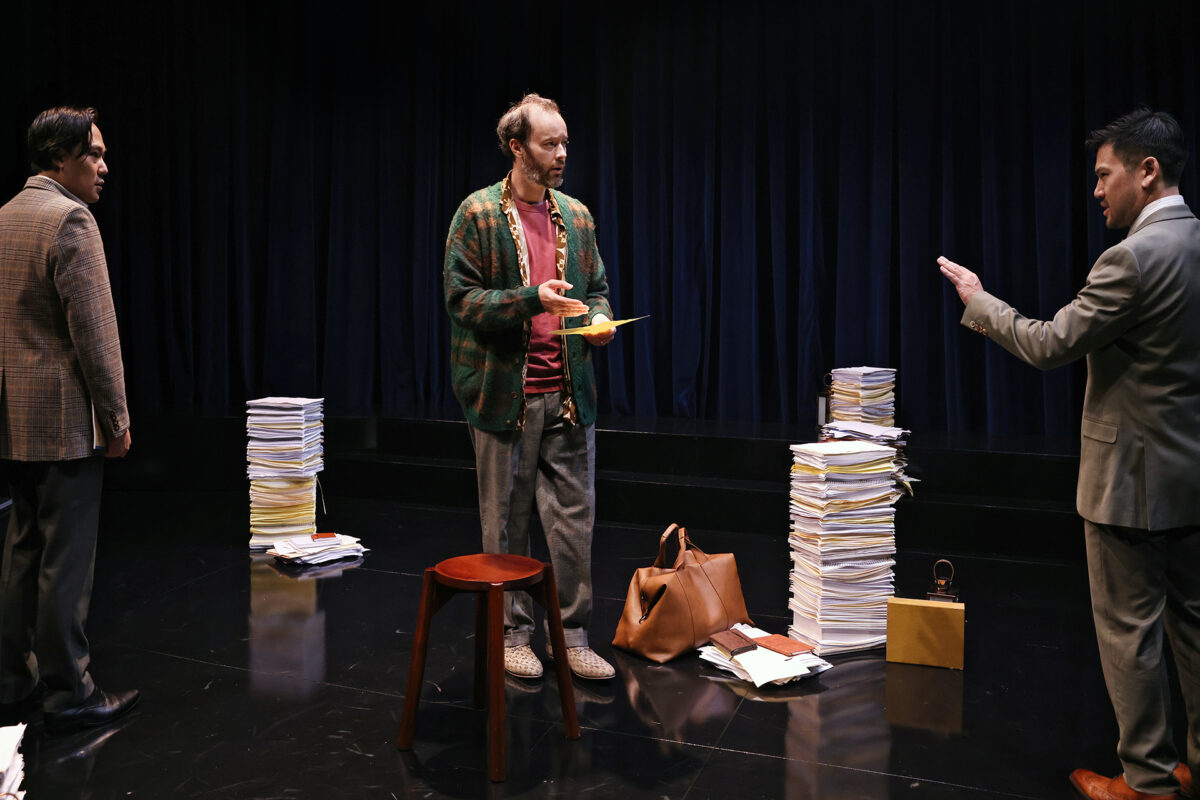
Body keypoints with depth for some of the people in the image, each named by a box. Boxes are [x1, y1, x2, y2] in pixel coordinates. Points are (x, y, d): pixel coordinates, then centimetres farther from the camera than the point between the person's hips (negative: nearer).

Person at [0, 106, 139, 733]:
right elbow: (94, 333, -18)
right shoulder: (71, 219, -15)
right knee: (66, 561, 0)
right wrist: (116, 420, -11)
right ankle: (68, 694, 11)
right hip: (63, 419, -9)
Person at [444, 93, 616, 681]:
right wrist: (531, 299, -21)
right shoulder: (478, 214, -4)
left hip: (569, 395, 4)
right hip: (505, 394, -4)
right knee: (506, 521, 8)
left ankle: (572, 636, 21)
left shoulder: (576, 215, 12)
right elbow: (460, 297, -9)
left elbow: (597, 288, 19)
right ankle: (511, 633, 24)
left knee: (574, 519, 7)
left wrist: (599, 319, -4)